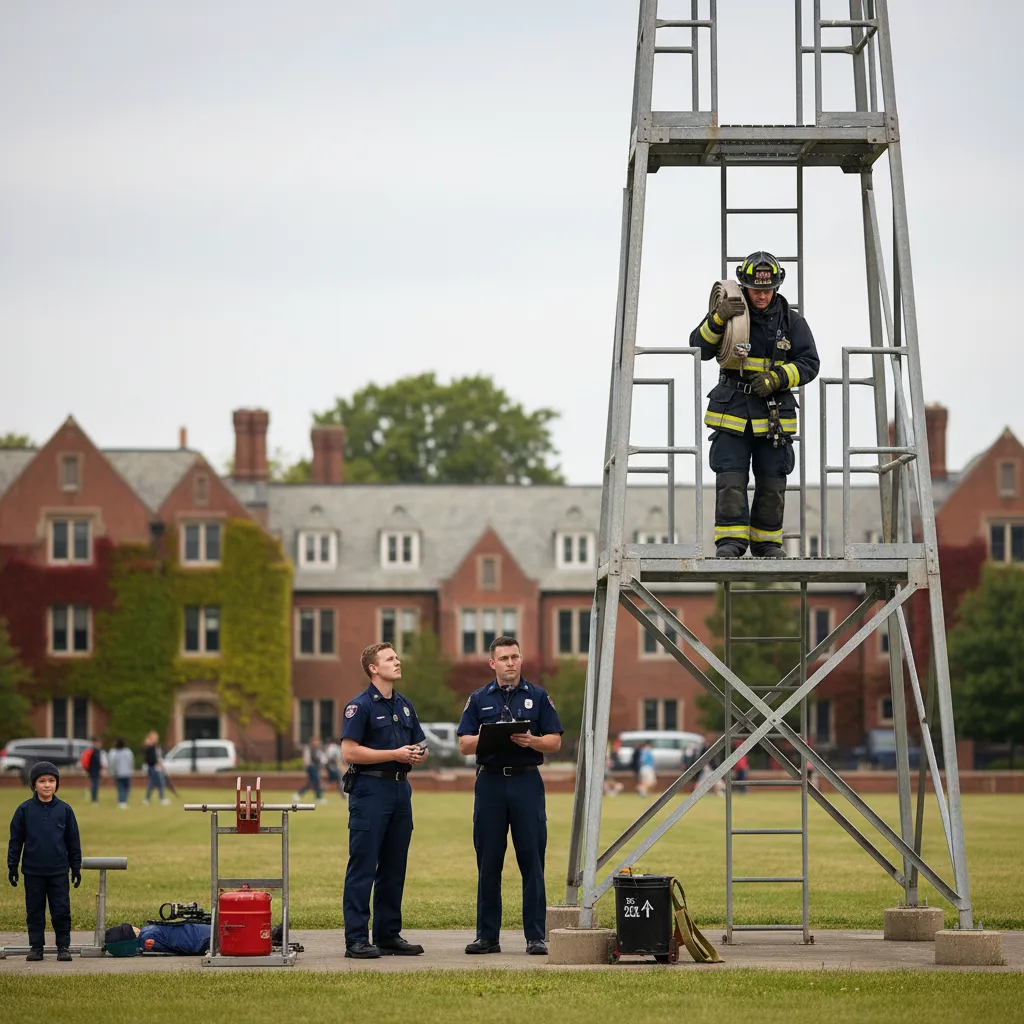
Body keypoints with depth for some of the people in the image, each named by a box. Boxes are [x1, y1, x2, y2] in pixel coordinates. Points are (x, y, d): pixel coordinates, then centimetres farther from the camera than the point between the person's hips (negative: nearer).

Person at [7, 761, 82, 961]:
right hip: (33, 872, 0)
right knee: (34, 911, 7)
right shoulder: (25, 810, -1)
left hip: (59, 871, 0)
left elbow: (73, 841, 7)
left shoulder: (64, 809, 1)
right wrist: (12, 866, 2)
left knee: (61, 911, 1)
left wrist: (76, 868, 6)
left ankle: (63, 946, 9)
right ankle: (36, 947, 16)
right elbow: (15, 840, 4)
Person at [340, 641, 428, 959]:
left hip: (400, 789, 7)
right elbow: (350, 752, -15)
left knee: (394, 867, 10)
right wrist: (395, 755, -17)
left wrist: (419, 754, -1)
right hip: (370, 789, -7)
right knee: (363, 868, -6)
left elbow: (418, 746, 23)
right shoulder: (360, 705, -7)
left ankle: (389, 935, 16)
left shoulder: (405, 705, 15)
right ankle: (356, 939, -6)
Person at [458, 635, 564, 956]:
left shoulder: (538, 697, 7)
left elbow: (555, 742, 4)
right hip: (490, 782, 1)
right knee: (488, 863, 3)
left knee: (532, 861, -3)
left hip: (527, 782, -1)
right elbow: (464, 744, 6)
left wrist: (532, 741, -15)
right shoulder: (479, 699, 11)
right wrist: (484, 738, -14)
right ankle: (487, 935, 8)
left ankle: (535, 936, -1)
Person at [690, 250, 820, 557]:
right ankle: (730, 543, -9)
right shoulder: (730, 312, 3)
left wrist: (777, 378, -14)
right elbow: (699, 348, -3)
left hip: (774, 414, 1)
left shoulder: (791, 320, 4)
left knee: (771, 484, 6)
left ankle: (767, 542, 17)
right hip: (732, 412, -1)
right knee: (731, 480, -10)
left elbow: (808, 364, 3)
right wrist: (718, 318, -20)